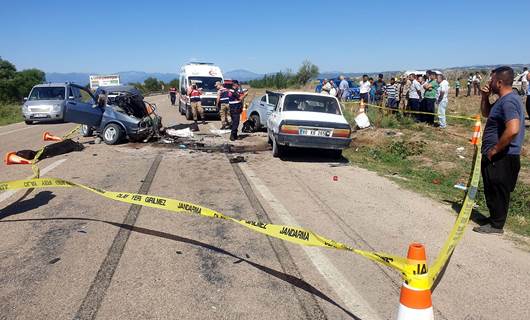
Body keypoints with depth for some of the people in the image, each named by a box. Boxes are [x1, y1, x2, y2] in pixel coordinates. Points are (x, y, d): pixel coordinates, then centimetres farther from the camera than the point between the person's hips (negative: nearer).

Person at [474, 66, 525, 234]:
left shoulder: (508, 101, -21)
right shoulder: (503, 100, 12)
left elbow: (513, 130, -33)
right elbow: (486, 113, 28)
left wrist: (495, 149, -24)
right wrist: (485, 97, 10)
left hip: (502, 157, -10)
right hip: (496, 157, 10)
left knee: (497, 191, 1)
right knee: (492, 190, 20)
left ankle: (496, 225, 14)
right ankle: (495, 218, 34)